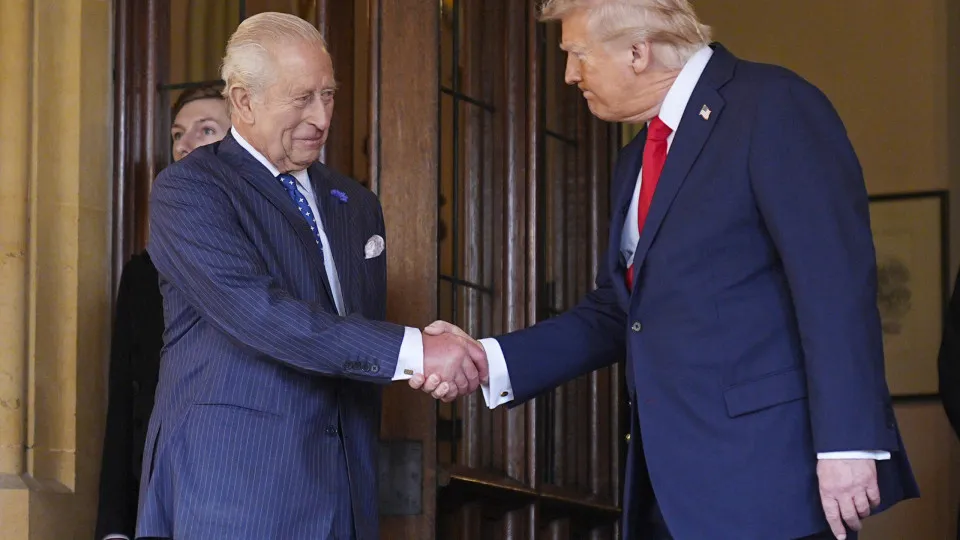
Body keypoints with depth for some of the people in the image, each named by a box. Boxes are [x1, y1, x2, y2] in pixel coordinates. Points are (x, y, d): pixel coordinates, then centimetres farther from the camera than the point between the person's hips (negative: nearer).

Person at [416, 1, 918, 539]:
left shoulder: (773, 106, -8)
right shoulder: (638, 160, 19)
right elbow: (616, 312, 20)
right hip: (673, 486, 8)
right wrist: (488, 361, 7)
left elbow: (835, 281, -15)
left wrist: (848, 446, -21)